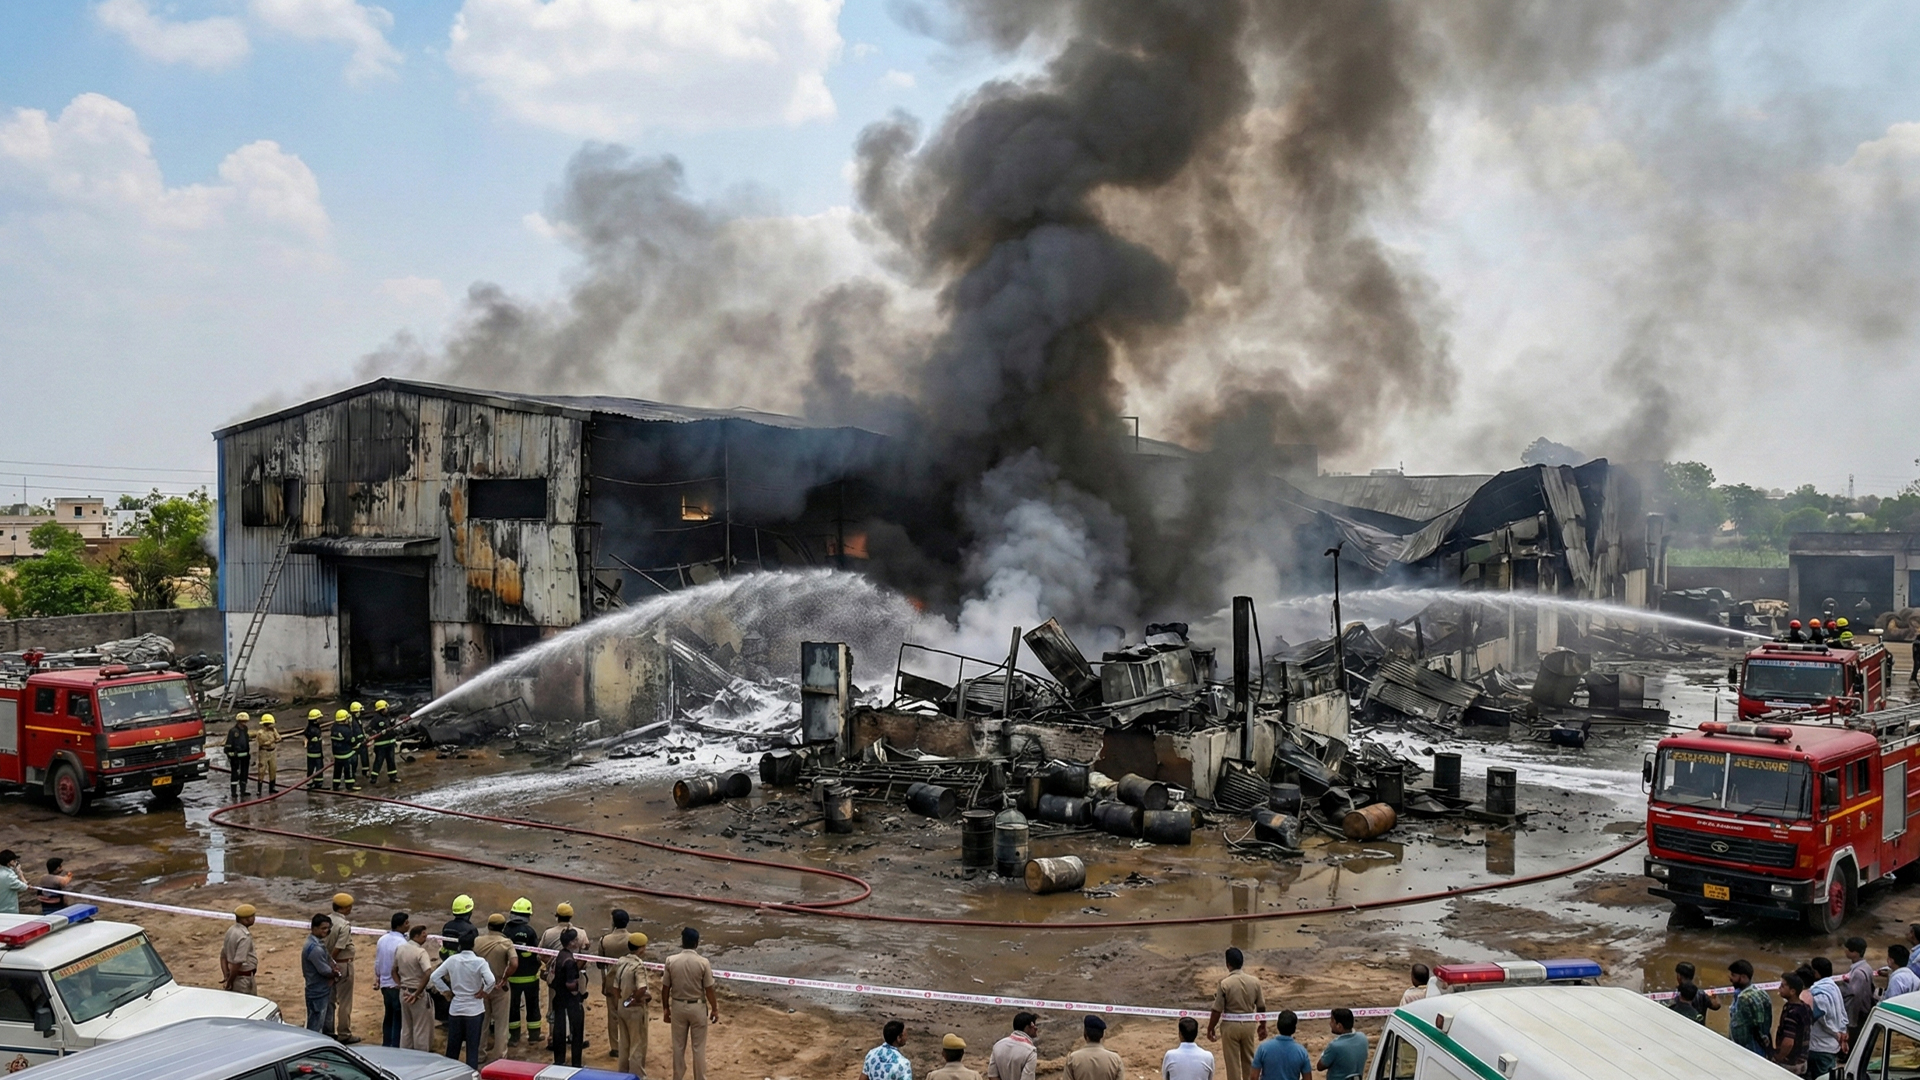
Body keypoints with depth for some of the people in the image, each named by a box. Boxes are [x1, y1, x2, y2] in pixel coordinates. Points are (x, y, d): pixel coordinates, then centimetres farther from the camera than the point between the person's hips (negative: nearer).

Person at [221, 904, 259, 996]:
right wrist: (230, 982, -16)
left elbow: (223, 956, 8)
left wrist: (226, 976, 2)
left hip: (235, 976, 9)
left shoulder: (231, 930, 5)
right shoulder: (245, 936, -24)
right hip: (244, 979, -9)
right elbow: (238, 962, -27)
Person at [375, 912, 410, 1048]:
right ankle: (396, 1046, 2)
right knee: (398, 1020, 0)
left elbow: (377, 962, 12)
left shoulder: (382, 940, 3)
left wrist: (378, 977, 26)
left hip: (385, 984, 8)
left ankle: (386, 1044, 27)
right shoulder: (402, 943, -22)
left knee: (388, 1016, 19)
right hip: (398, 986, -8)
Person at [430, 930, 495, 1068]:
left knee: (453, 1046, 15)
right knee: (472, 1047, 4)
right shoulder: (479, 962, -15)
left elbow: (434, 976, -2)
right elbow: (491, 981, -26)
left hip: (455, 1009, 3)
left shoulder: (452, 960, -3)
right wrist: (484, 991, -8)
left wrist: (446, 991, 6)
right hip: (474, 1010, -3)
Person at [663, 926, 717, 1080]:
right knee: (698, 1048, 8)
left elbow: (665, 988, -3)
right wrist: (715, 1009, 3)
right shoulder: (703, 962, -15)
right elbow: (709, 990, -9)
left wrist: (665, 1008, 10)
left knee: (678, 1046, 13)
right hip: (697, 1008, -2)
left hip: (678, 1007, 2)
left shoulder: (671, 961, -9)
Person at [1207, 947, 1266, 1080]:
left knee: (1232, 1063, 8)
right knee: (1249, 1060, 19)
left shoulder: (1224, 983, -18)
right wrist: (1263, 1025, 18)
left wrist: (1210, 1028, -1)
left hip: (1231, 1026, -3)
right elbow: (1261, 1007, 3)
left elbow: (1217, 1011, -14)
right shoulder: (1254, 981, -7)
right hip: (1249, 1025, 4)